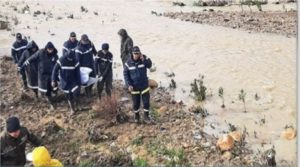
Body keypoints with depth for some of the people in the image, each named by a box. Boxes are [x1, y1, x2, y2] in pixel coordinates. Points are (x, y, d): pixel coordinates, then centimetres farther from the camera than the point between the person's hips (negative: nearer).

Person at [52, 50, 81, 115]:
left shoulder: (75, 61, -13)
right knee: (69, 97, 8)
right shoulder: (61, 60, -16)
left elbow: (78, 73, -8)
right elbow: (55, 70, -7)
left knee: (76, 93, -21)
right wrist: (53, 81, -9)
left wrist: (79, 84, -9)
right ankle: (72, 109, 28)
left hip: (73, 81, 0)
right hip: (65, 82, 0)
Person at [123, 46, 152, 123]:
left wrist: (143, 59, -37)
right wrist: (129, 85, -10)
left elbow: (149, 65, -23)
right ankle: (136, 116, 31)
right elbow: (126, 74, -4)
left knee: (146, 101, 3)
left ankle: (146, 115, 22)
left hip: (144, 85, 0)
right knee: (136, 102, 10)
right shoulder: (128, 63, -8)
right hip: (134, 86, 0)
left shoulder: (144, 59, -7)